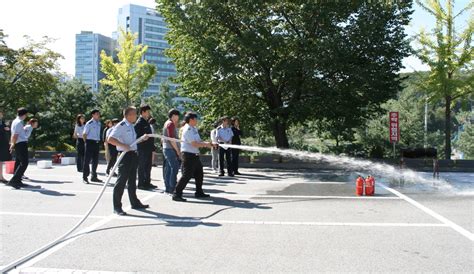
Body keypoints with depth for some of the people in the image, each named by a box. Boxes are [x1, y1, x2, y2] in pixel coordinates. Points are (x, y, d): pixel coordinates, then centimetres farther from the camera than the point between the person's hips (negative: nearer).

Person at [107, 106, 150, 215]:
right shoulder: (121, 126, -14)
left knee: (132, 180, 18)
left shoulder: (131, 126, 15)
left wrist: (142, 138, 14)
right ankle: (117, 207, 2)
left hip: (133, 154, 9)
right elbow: (110, 139, -23)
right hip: (125, 155, -9)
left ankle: (135, 203, 31)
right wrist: (123, 145, -32)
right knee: (122, 181, -6)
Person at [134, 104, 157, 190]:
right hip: (142, 148, -9)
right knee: (142, 166, -1)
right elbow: (137, 136, -16)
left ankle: (147, 183, 23)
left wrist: (152, 146, 18)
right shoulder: (139, 123, -11)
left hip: (148, 148, 9)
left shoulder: (146, 122, 17)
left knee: (148, 166, 14)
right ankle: (141, 184, 6)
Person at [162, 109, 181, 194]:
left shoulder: (167, 123, 19)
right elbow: (171, 139, -19)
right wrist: (178, 150, -16)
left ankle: (167, 189, 13)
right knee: (174, 168, -10)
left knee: (168, 169, 10)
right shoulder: (171, 124, -12)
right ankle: (172, 189, -10)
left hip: (166, 149, 10)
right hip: (171, 149, -10)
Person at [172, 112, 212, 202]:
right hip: (188, 155, -10)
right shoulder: (188, 129, -16)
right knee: (187, 175, -11)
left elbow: (198, 141, 16)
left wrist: (207, 143, -1)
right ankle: (177, 194, -5)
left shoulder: (194, 128, 13)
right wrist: (206, 144, -12)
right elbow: (194, 144, -21)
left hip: (195, 155, 10)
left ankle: (199, 192, 31)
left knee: (199, 174, 17)